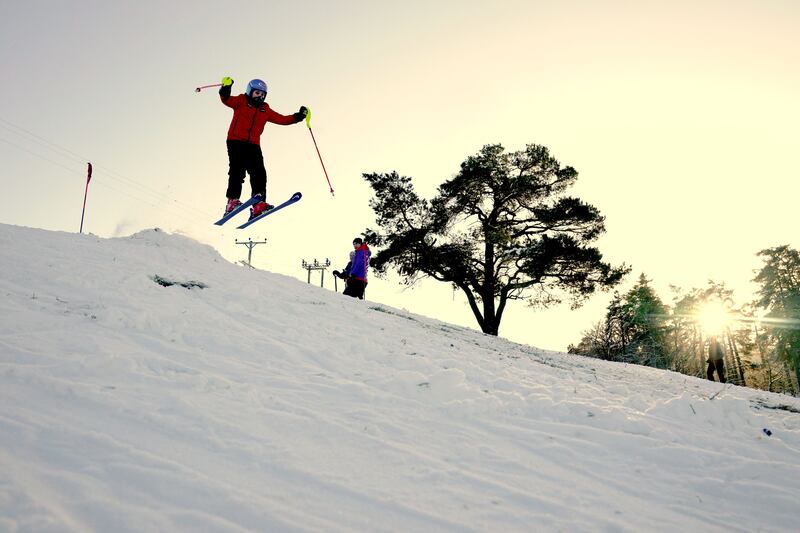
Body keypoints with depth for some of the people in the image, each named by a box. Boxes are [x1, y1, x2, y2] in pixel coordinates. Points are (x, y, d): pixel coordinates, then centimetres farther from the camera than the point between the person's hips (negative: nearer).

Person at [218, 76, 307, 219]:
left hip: (253, 145, 4)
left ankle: (258, 206, -13)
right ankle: (232, 201, -17)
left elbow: (282, 119, 18)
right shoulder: (241, 101, 9)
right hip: (236, 142, -4)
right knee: (237, 170, -17)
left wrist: (298, 116, 8)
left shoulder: (266, 110, 20)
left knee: (259, 173, -9)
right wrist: (226, 88, -27)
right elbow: (227, 100, -7)